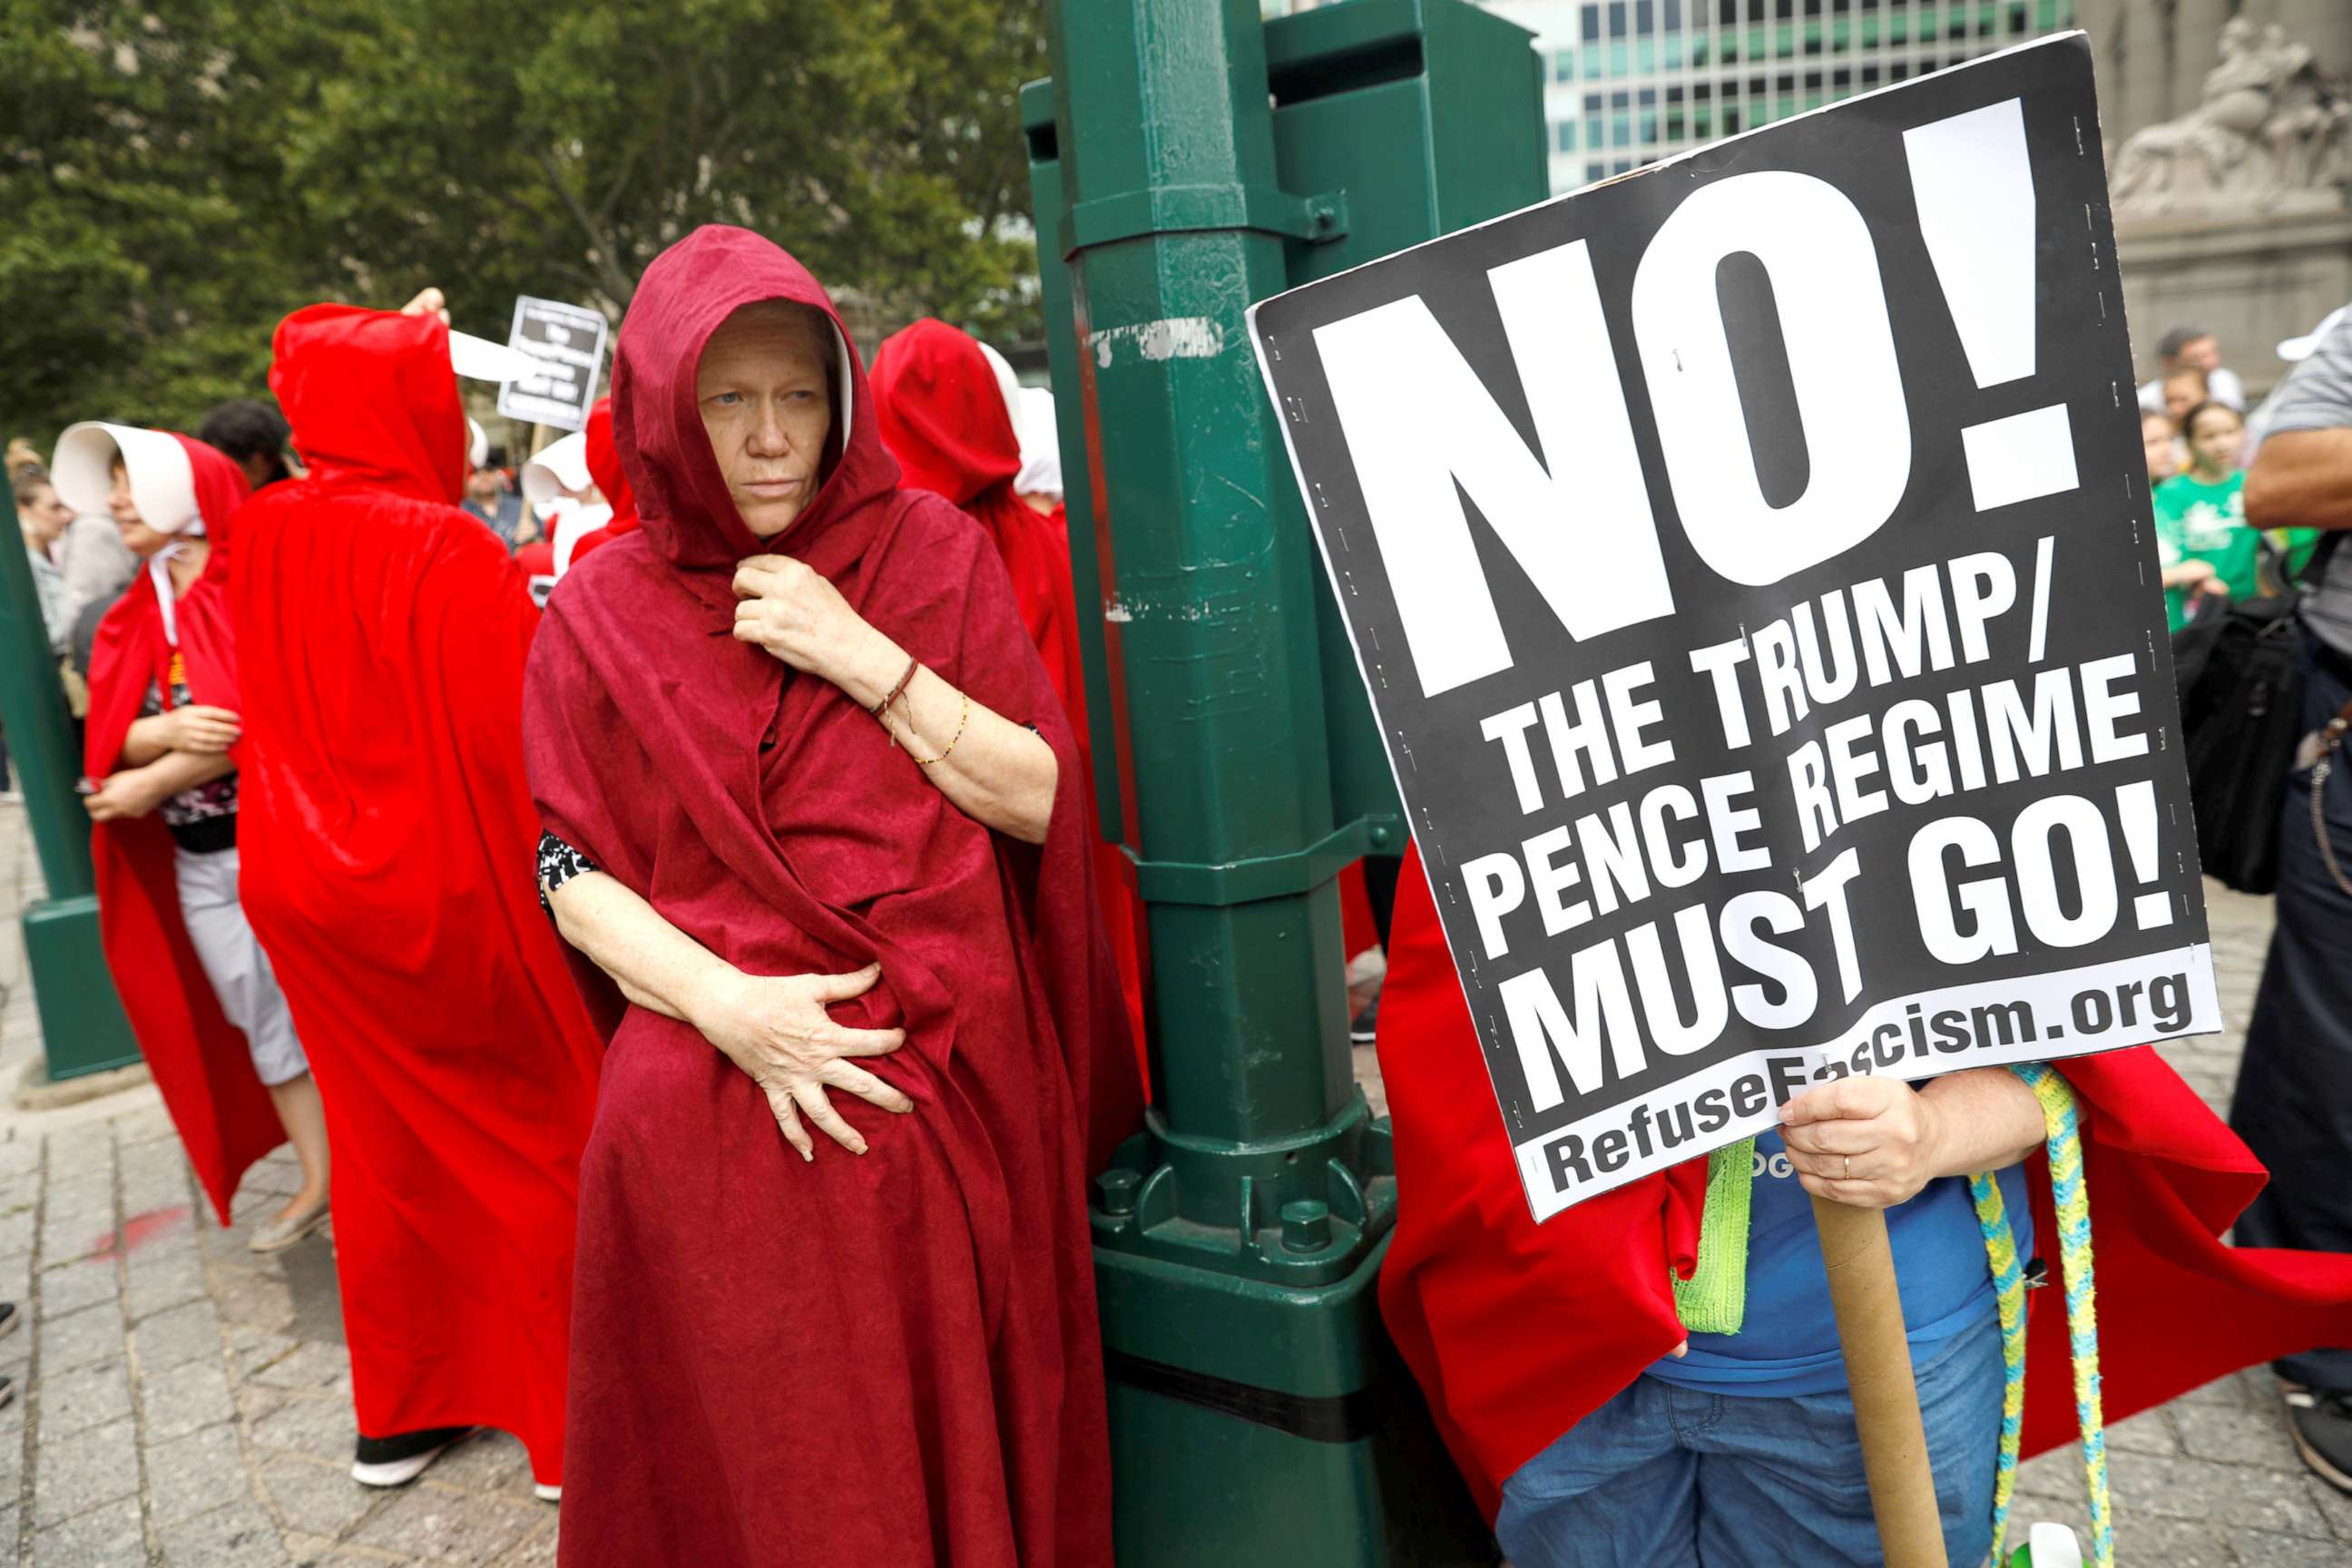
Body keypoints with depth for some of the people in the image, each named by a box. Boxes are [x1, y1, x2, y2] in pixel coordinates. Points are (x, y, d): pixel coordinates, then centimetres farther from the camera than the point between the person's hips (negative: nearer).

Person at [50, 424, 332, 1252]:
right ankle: (318, 1181, 27)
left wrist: (151, 782, -10)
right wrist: (171, 731, -20)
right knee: (260, 1019, 14)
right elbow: (116, 734, 2)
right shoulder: (134, 618, 10)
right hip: (195, 861, 7)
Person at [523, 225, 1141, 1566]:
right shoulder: (601, 612, 2)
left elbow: (1042, 798, -4)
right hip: (711, 1100, 1)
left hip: (948, 1080, 0)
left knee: (956, 1445, 12)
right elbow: (575, 873, 1)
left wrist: (866, 661, -14)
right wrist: (726, 1004, -15)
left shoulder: (932, 551, 1)